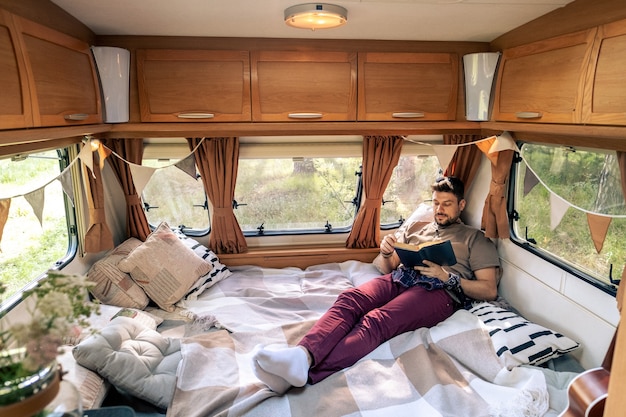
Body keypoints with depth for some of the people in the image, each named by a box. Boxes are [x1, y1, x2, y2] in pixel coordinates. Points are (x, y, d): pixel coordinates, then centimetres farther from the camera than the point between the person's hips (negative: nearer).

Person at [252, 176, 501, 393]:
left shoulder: (475, 239, 20)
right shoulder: (414, 228, 30)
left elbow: (489, 290, 8)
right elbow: (385, 269, 26)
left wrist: (447, 277, -7)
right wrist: (385, 253, 2)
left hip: (438, 290, -4)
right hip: (400, 279, 5)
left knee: (377, 321, -34)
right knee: (351, 298, -30)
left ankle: (305, 371, -53)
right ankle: (303, 355, -51)